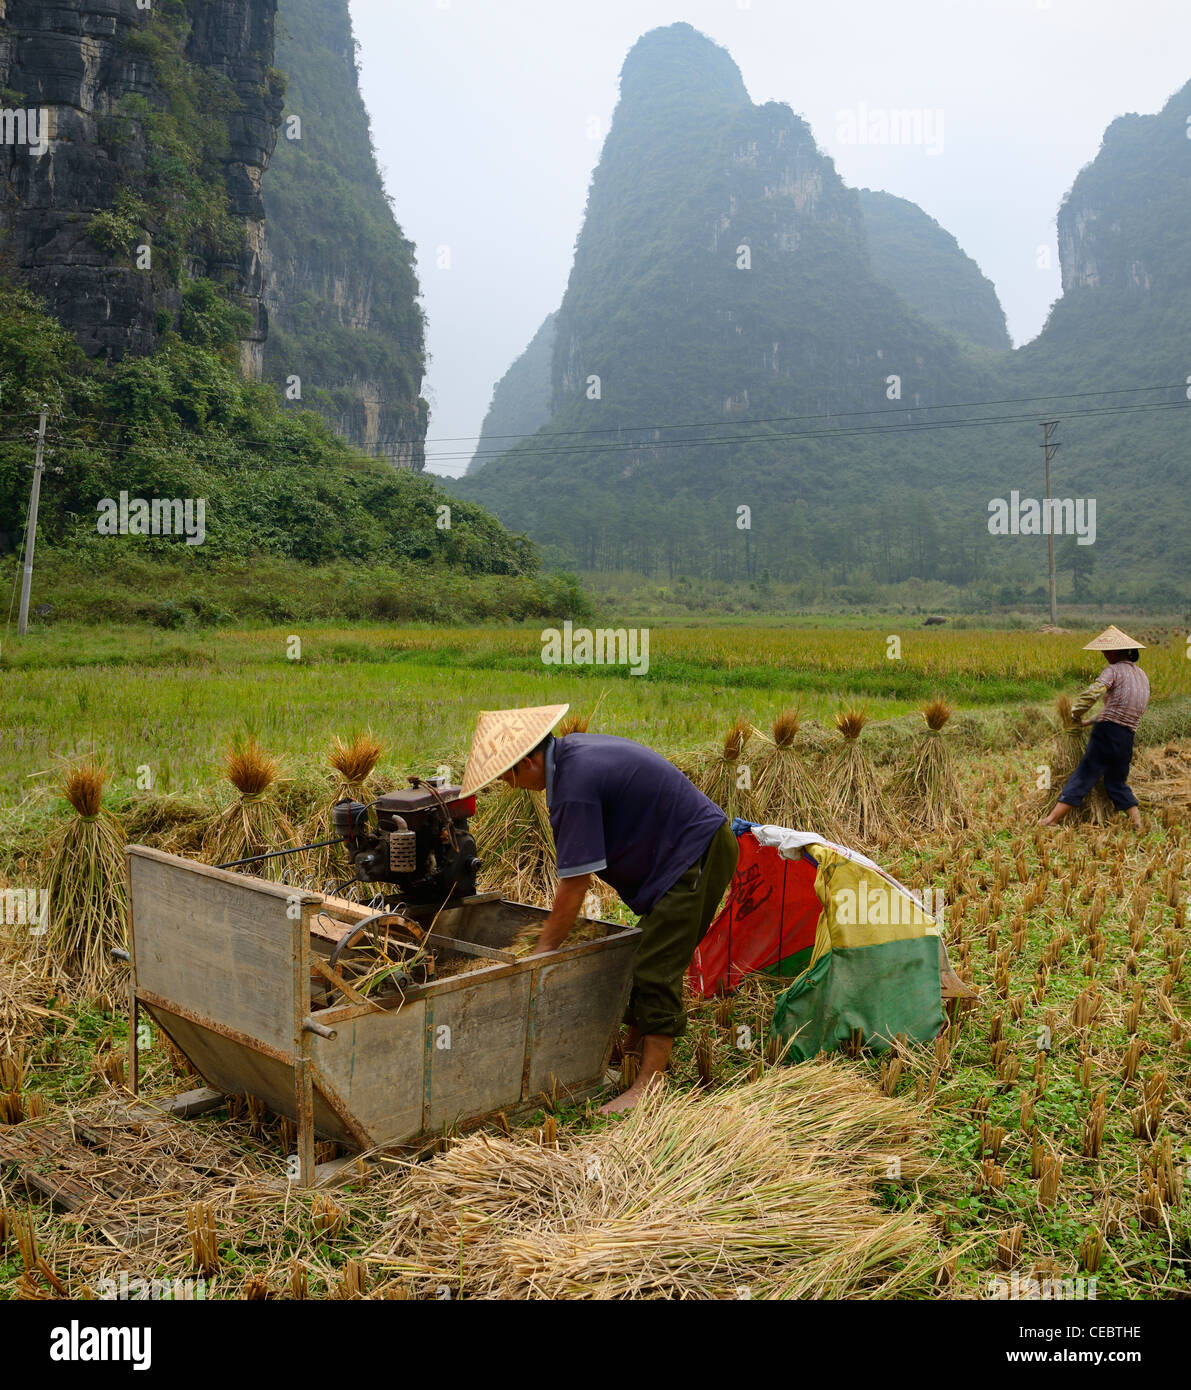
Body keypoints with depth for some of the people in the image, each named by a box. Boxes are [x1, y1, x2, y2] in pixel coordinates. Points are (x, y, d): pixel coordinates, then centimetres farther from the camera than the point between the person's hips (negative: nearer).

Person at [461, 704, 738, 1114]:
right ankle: (633, 1046, 32)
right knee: (646, 959, 18)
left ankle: (648, 1086, -8)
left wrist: (540, 954, -11)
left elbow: (573, 887, -21)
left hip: (695, 854, -10)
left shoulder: (575, 787, -26)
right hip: (697, 846, 10)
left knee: (656, 969, -11)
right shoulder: (571, 749, 5)